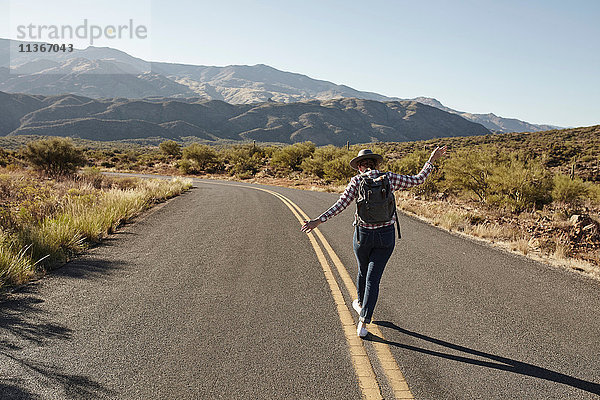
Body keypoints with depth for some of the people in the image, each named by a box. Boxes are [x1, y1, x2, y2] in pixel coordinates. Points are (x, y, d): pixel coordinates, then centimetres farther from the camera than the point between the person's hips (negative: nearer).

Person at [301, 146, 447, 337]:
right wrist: (432, 160, 18)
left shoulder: (357, 180, -5)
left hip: (363, 235, 0)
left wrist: (319, 220, -16)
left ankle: (360, 303, 50)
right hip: (386, 236, 0)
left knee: (363, 271, 25)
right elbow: (418, 180, 8)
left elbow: (341, 204, -15)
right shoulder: (389, 177, -1)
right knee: (373, 278, 3)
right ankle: (363, 323, -3)